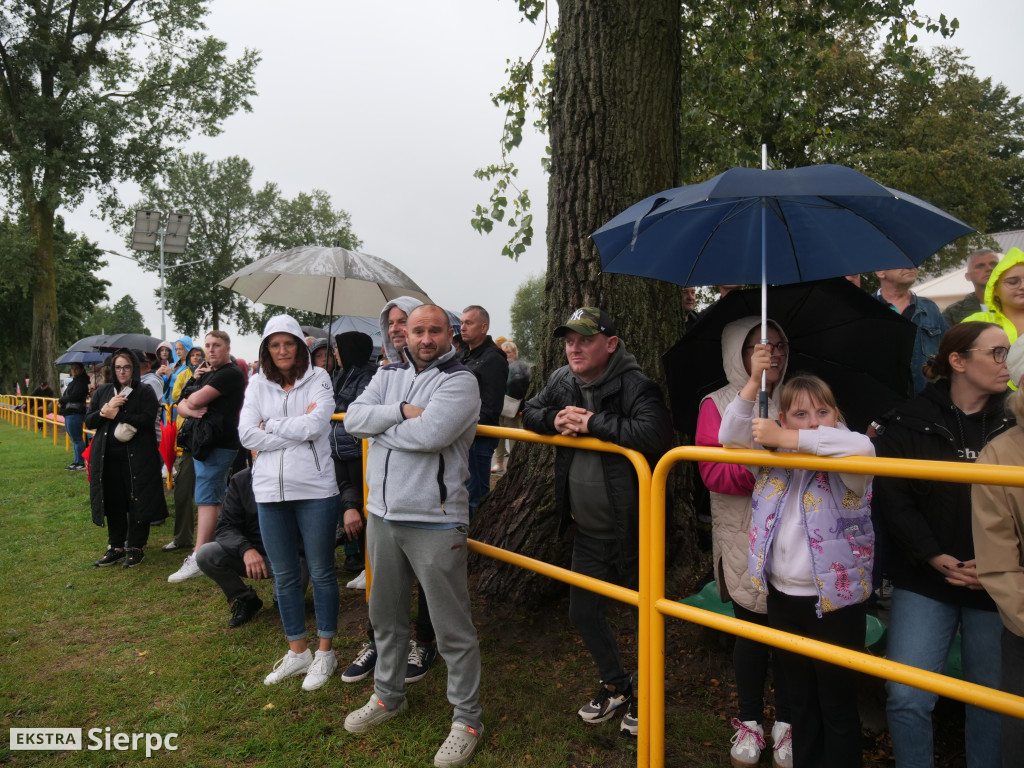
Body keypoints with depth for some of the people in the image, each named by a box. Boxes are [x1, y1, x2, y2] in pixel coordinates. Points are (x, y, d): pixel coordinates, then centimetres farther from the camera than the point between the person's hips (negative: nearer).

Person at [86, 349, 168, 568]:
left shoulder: (145, 392, 1)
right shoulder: (103, 392, 14)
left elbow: (148, 420, -14)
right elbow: (89, 421, 8)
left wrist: (116, 414, -15)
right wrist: (105, 410, -10)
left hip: (137, 457, -4)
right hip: (108, 457, 4)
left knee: (137, 502, 0)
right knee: (113, 503, 9)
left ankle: (135, 547, 11)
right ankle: (116, 547, 21)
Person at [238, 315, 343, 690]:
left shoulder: (318, 379, -1)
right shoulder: (258, 385, 7)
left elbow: (315, 424, -16)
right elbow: (247, 434, -6)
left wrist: (271, 425, -7)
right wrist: (298, 427, -11)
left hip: (315, 489, -4)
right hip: (270, 490, 4)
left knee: (321, 572, 7)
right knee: (284, 575, 14)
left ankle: (325, 653, 23)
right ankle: (297, 652, 30)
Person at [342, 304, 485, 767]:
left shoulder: (460, 381, -9)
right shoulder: (389, 376, 11)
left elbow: (431, 433, -24)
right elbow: (353, 417, -3)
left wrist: (379, 428, -10)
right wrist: (402, 411, -17)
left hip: (435, 521, -6)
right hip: (383, 515, 7)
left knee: (453, 628, 3)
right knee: (386, 616, 21)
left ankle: (467, 719, 20)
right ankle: (388, 696, 42)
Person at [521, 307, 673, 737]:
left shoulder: (635, 386, -20)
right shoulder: (563, 381, 2)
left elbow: (656, 435, -36)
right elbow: (529, 413, 13)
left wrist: (593, 422, -28)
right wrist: (554, 419, -10)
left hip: (633, 532, -7)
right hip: (587, 531, 7)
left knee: (644, 619, 11)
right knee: (583, 614, 18)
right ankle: (616, 688, 43)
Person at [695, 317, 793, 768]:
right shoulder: (718, 405, -3)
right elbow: (713, 473, -13)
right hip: (742, 541, -2)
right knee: (751, 630, 10)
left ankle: (785, 724, 31)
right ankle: (750, 722, 31)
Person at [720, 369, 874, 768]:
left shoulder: (842, 460, -11)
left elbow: (862, 448, -33)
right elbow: (730, 436, -5)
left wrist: (784, 439, -29)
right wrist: (753, 381, -15)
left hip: (836, 602, -5)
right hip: (783, 597, 5)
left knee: (838, 707, 9)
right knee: (800, 701, 21)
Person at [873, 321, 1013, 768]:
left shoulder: (1011, 424, 3)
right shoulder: (910, 423, -3)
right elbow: (891, 496, -7)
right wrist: (932, 556, -15)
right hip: (924, 581, -2)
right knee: (907, 698, -4)